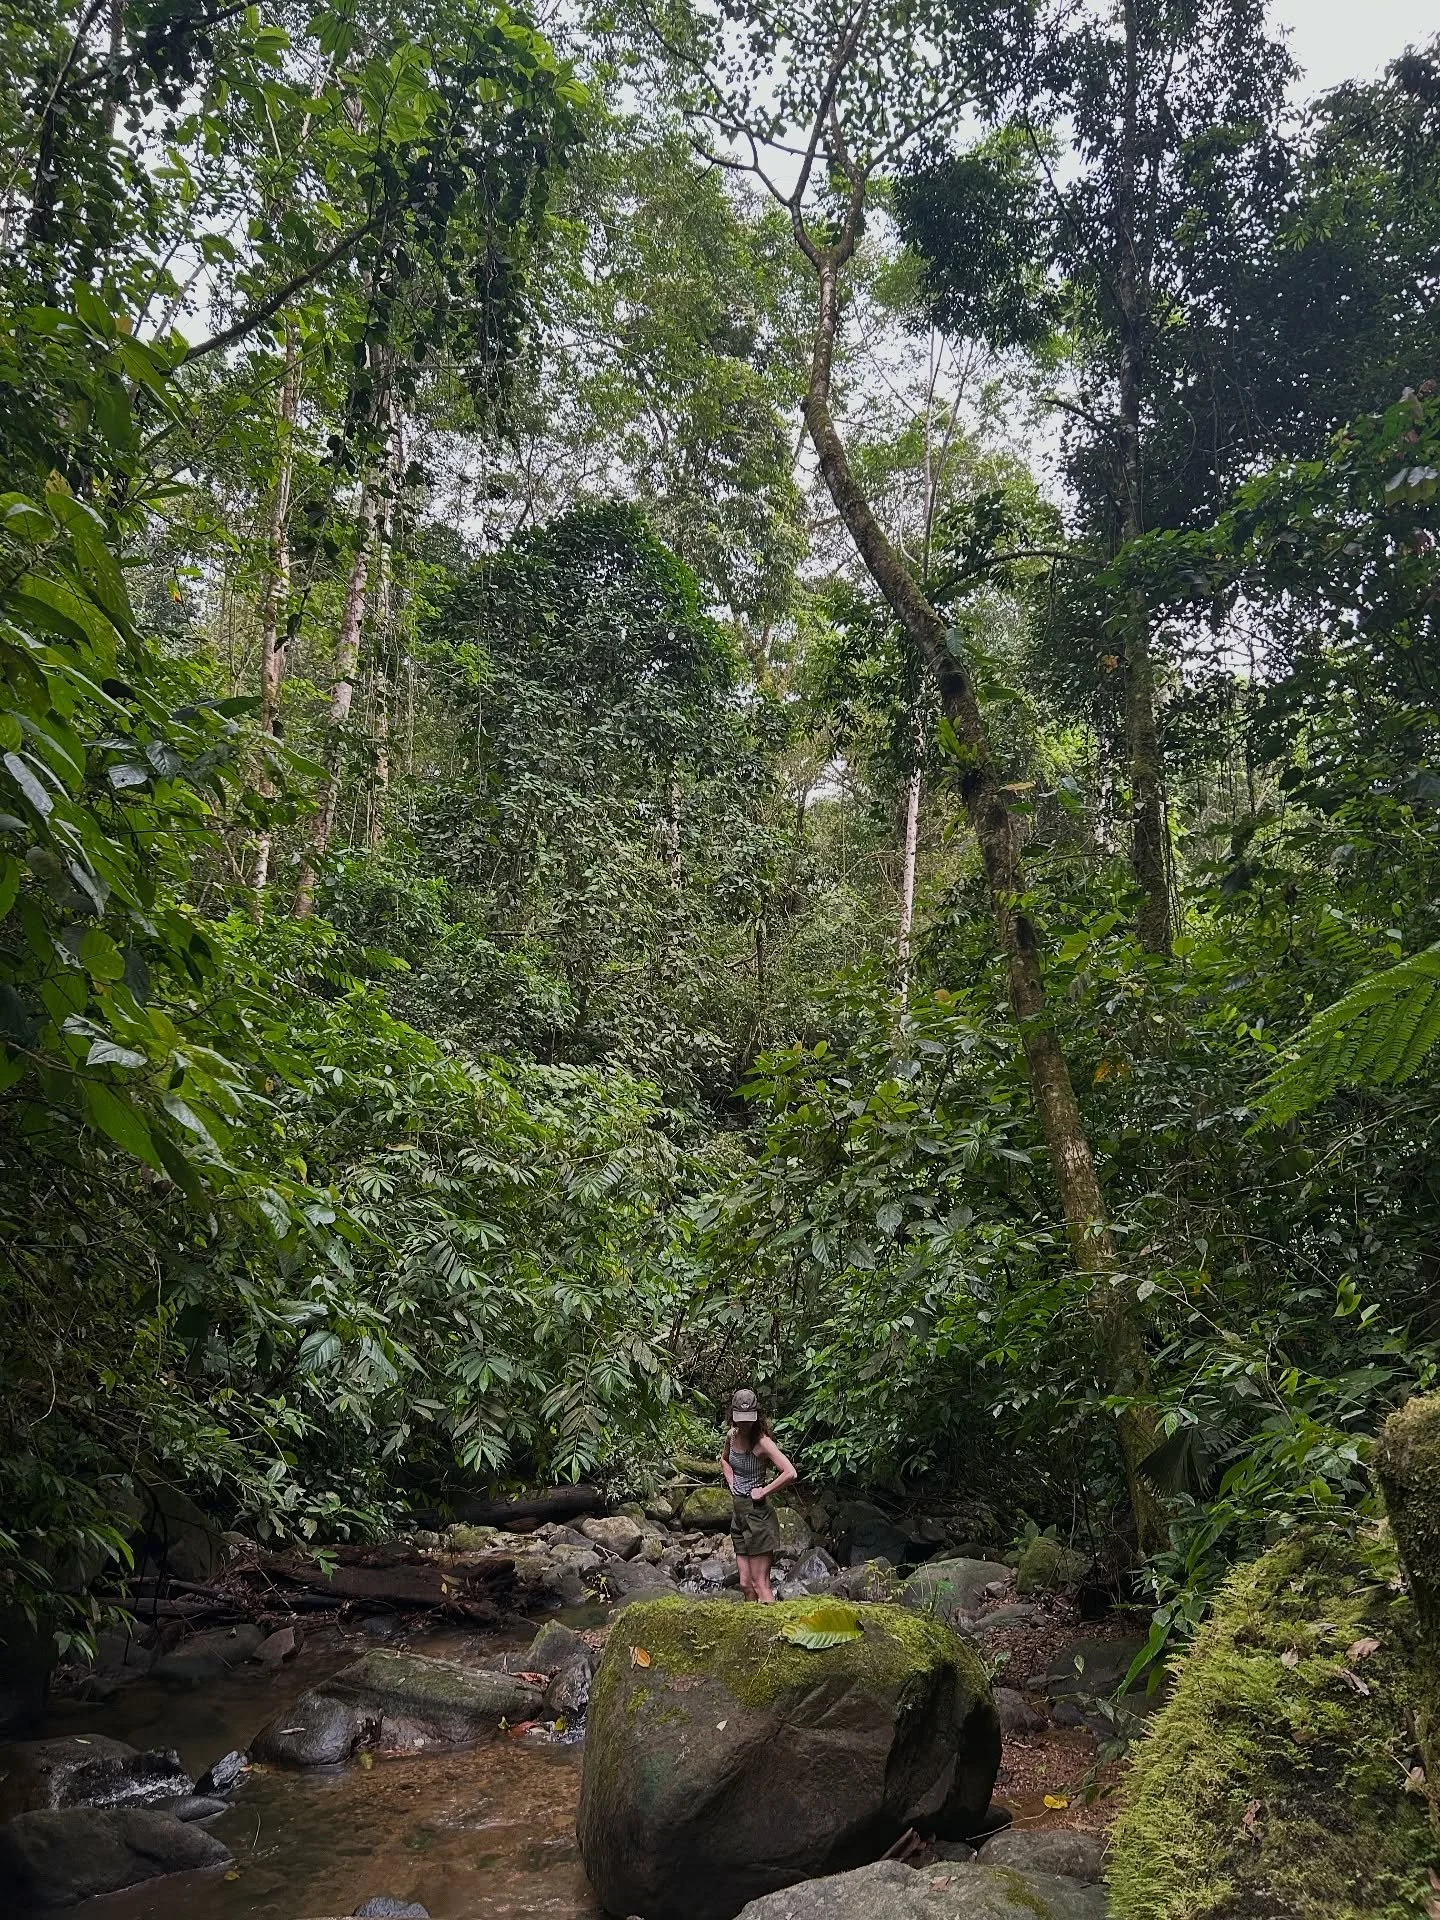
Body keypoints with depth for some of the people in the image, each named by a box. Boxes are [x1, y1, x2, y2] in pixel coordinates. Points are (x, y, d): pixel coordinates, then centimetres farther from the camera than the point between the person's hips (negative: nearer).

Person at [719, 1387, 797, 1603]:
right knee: (745, 1584, 11)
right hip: (738, 1512, 7)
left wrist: (764, 1492, -19)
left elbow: (790, 1473, -28)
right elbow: (724, 1459, 28)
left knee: (760, 1584, -6)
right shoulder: (732, 1436, 4)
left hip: (757, 1512, -7)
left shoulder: (761, 1442, -16)